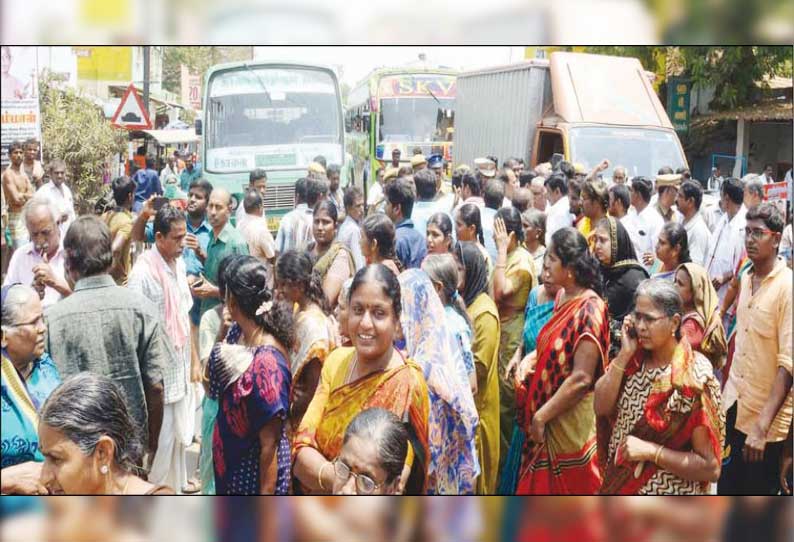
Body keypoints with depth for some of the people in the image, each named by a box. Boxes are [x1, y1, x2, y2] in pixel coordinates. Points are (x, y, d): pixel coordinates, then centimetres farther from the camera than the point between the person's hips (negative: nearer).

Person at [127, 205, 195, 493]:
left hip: (181, 365, 7)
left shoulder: (179, 264, 4)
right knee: (161, 439, 3)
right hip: (158, 370, -7)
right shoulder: (142, 274, -21)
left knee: (179, 434, 18)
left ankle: (175, 487, 33)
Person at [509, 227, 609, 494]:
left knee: (564, 487, 8)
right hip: (545, 420, 8)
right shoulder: (562, 297, 4)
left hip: (569, 421, -8)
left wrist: (541, 416, -19)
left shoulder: (589, 310, -22)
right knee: (540, 484, 19)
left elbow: (581, 379, -24)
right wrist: (531, 358, 0)